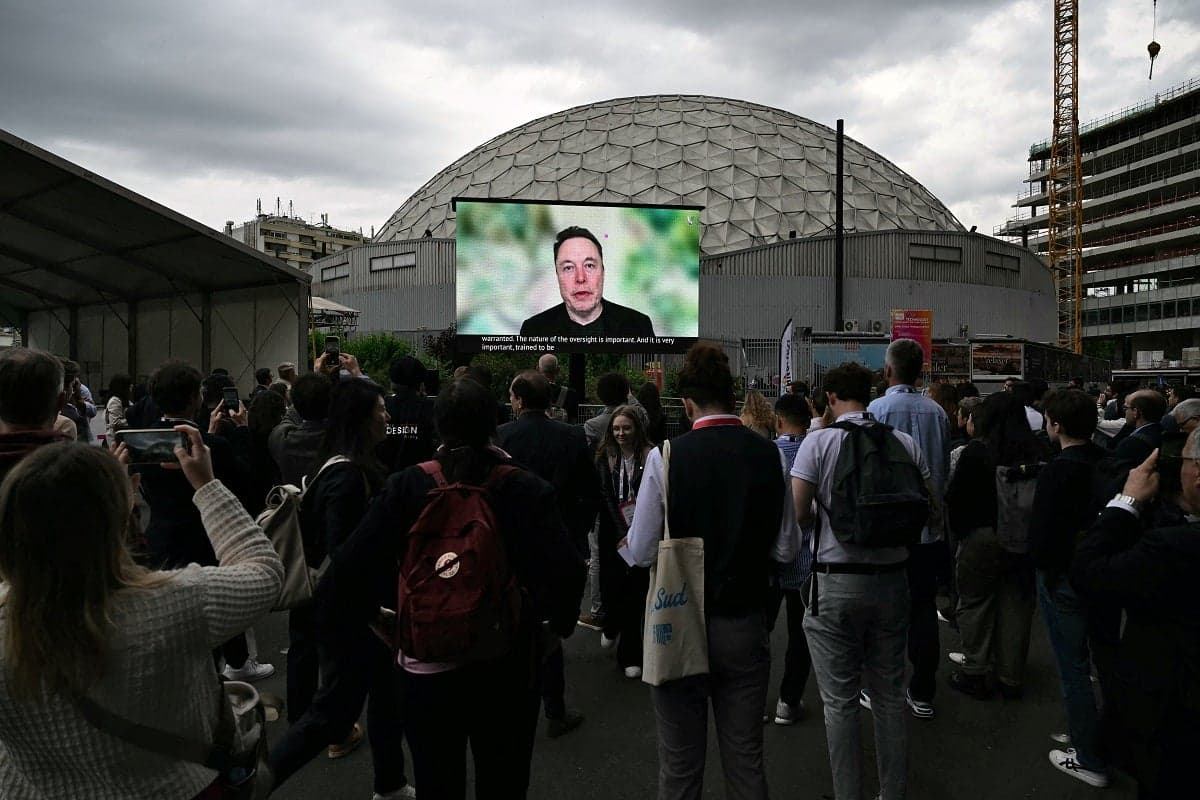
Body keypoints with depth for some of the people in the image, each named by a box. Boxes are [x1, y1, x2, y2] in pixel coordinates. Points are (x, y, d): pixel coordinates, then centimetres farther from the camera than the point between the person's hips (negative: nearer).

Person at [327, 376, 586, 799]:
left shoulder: (405, 486, -9)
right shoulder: (526, 489, -12)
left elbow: (347, 570, -13)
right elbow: (566, 574, -23)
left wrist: (374, 620, 3)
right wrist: (556, 625, -4)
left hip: (427, 666, 1)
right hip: (507, 667, 0)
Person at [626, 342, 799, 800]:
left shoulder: (666, 456, -15)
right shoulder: (769, 455, -7)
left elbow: (641, 552, -13)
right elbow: (787, 549, -1)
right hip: (746, 626, 3)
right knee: (746, 762, 18)